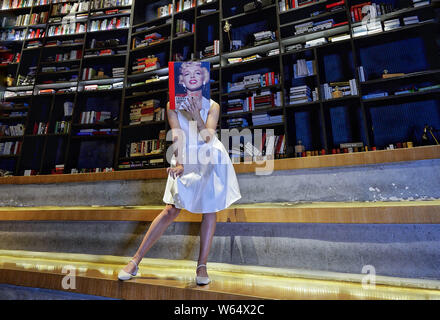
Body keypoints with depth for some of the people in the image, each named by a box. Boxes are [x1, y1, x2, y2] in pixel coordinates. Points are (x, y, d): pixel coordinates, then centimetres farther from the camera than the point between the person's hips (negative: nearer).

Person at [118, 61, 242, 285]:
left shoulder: (212, 106, 4)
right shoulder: (173, 106, 4)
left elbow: (208, 137, -9)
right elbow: (177, 136, -9)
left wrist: (196, 114, -19)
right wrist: (179, 163, -21)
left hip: (211, 160, 1)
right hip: (186, 161, -1)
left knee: (209, 211, 0)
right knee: (171, 210, -6)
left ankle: (202, 266, 13)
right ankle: (135, 261, 7)